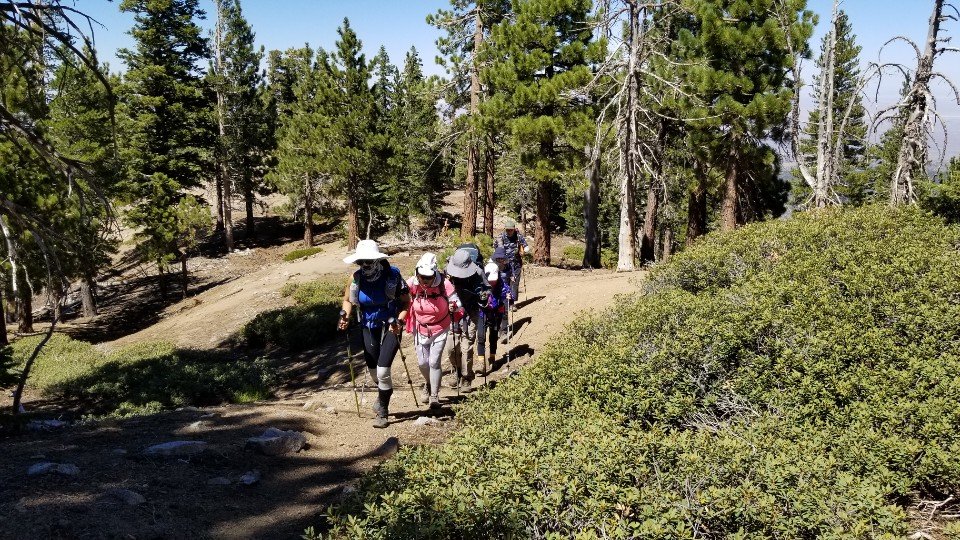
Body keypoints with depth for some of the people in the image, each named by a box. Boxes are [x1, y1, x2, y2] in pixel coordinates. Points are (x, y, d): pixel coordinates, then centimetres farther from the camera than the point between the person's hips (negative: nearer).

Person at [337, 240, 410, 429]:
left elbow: (406, 302, -10)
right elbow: (348, 300, 7)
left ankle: (382, 411, 9)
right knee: (373, 371, 15)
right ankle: (383, 398, 48)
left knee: (382, 371, -12)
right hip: (369, 328, 4)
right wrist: (345, 315, -12)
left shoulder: (392, 276, -18)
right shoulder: (356, 278, -9)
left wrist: (399, 321, -25)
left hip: (390, 327, -4)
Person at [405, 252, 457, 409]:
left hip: (440, 329, -2)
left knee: (434, 362, -5)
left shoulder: (444, 284, -24)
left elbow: (455, 302, -17)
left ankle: (434, 395, 12)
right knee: (422, 362, 10)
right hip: (421, 329, 2)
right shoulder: (412, 284, -20)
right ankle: (428, 383, 43)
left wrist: (453, 307, -40)